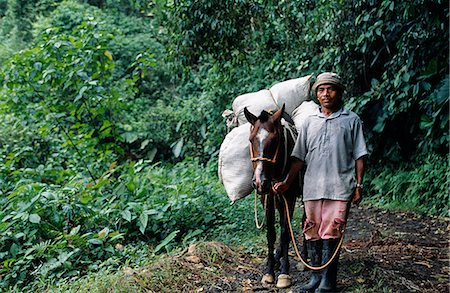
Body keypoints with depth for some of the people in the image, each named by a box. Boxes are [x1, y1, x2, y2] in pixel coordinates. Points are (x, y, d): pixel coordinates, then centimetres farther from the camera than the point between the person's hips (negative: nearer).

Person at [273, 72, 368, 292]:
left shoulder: (351, 120, 6)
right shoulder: (309, 121, 13)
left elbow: (359, 156, 4)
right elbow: (299, 157, 12)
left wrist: (359, 185, -3)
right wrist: (287, 183, 4)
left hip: (339, 188, -3)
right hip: (312, 188, 4)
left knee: (330, 234, -4)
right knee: (312, 234, 7)